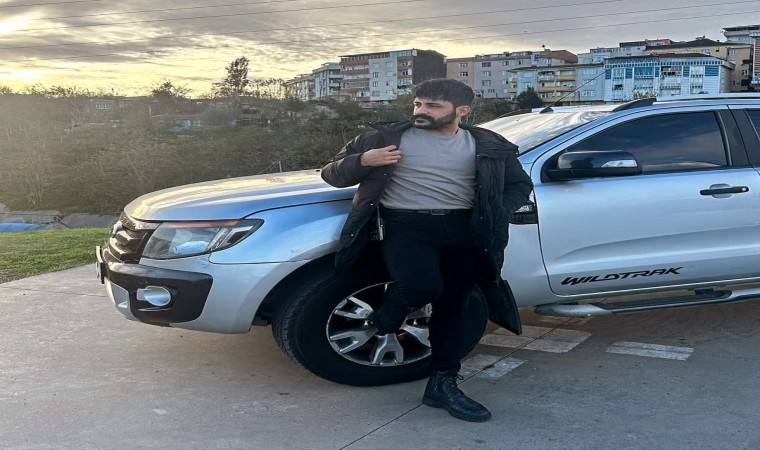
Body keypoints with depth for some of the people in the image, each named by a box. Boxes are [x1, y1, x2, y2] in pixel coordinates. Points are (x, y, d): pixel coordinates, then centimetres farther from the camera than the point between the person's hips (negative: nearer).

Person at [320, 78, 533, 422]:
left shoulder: (488, 146, 11)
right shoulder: (387, 137, 6)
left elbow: (520, 184, 21)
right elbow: (332, 175, 9)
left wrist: (497, 213, 2)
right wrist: (362, 161, -13)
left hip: (464, 229, 3)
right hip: (406, 226, -3)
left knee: (452, 308, 5)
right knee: (422, 287, -28)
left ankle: (442, 384, 19)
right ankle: (387, 322, 3)